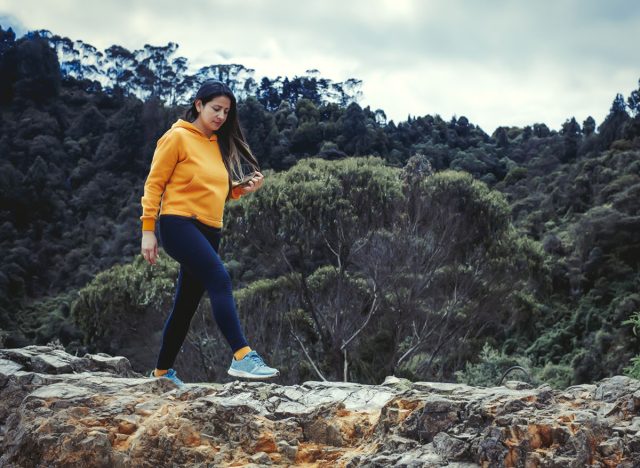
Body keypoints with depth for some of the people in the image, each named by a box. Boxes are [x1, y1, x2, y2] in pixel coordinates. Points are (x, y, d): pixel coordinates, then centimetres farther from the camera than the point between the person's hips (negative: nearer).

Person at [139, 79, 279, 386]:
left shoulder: (219, 144, 18)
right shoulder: (178, 137, -3)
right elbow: (154, 184, -4)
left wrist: (244, 189, 3)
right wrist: (148, 230, -10)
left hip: (209, 231, 8)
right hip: (179, 224, -8)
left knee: (186, 305, 11)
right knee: (220, 280, -26)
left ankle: (162, 371, 23)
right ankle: (242, 356, -34)